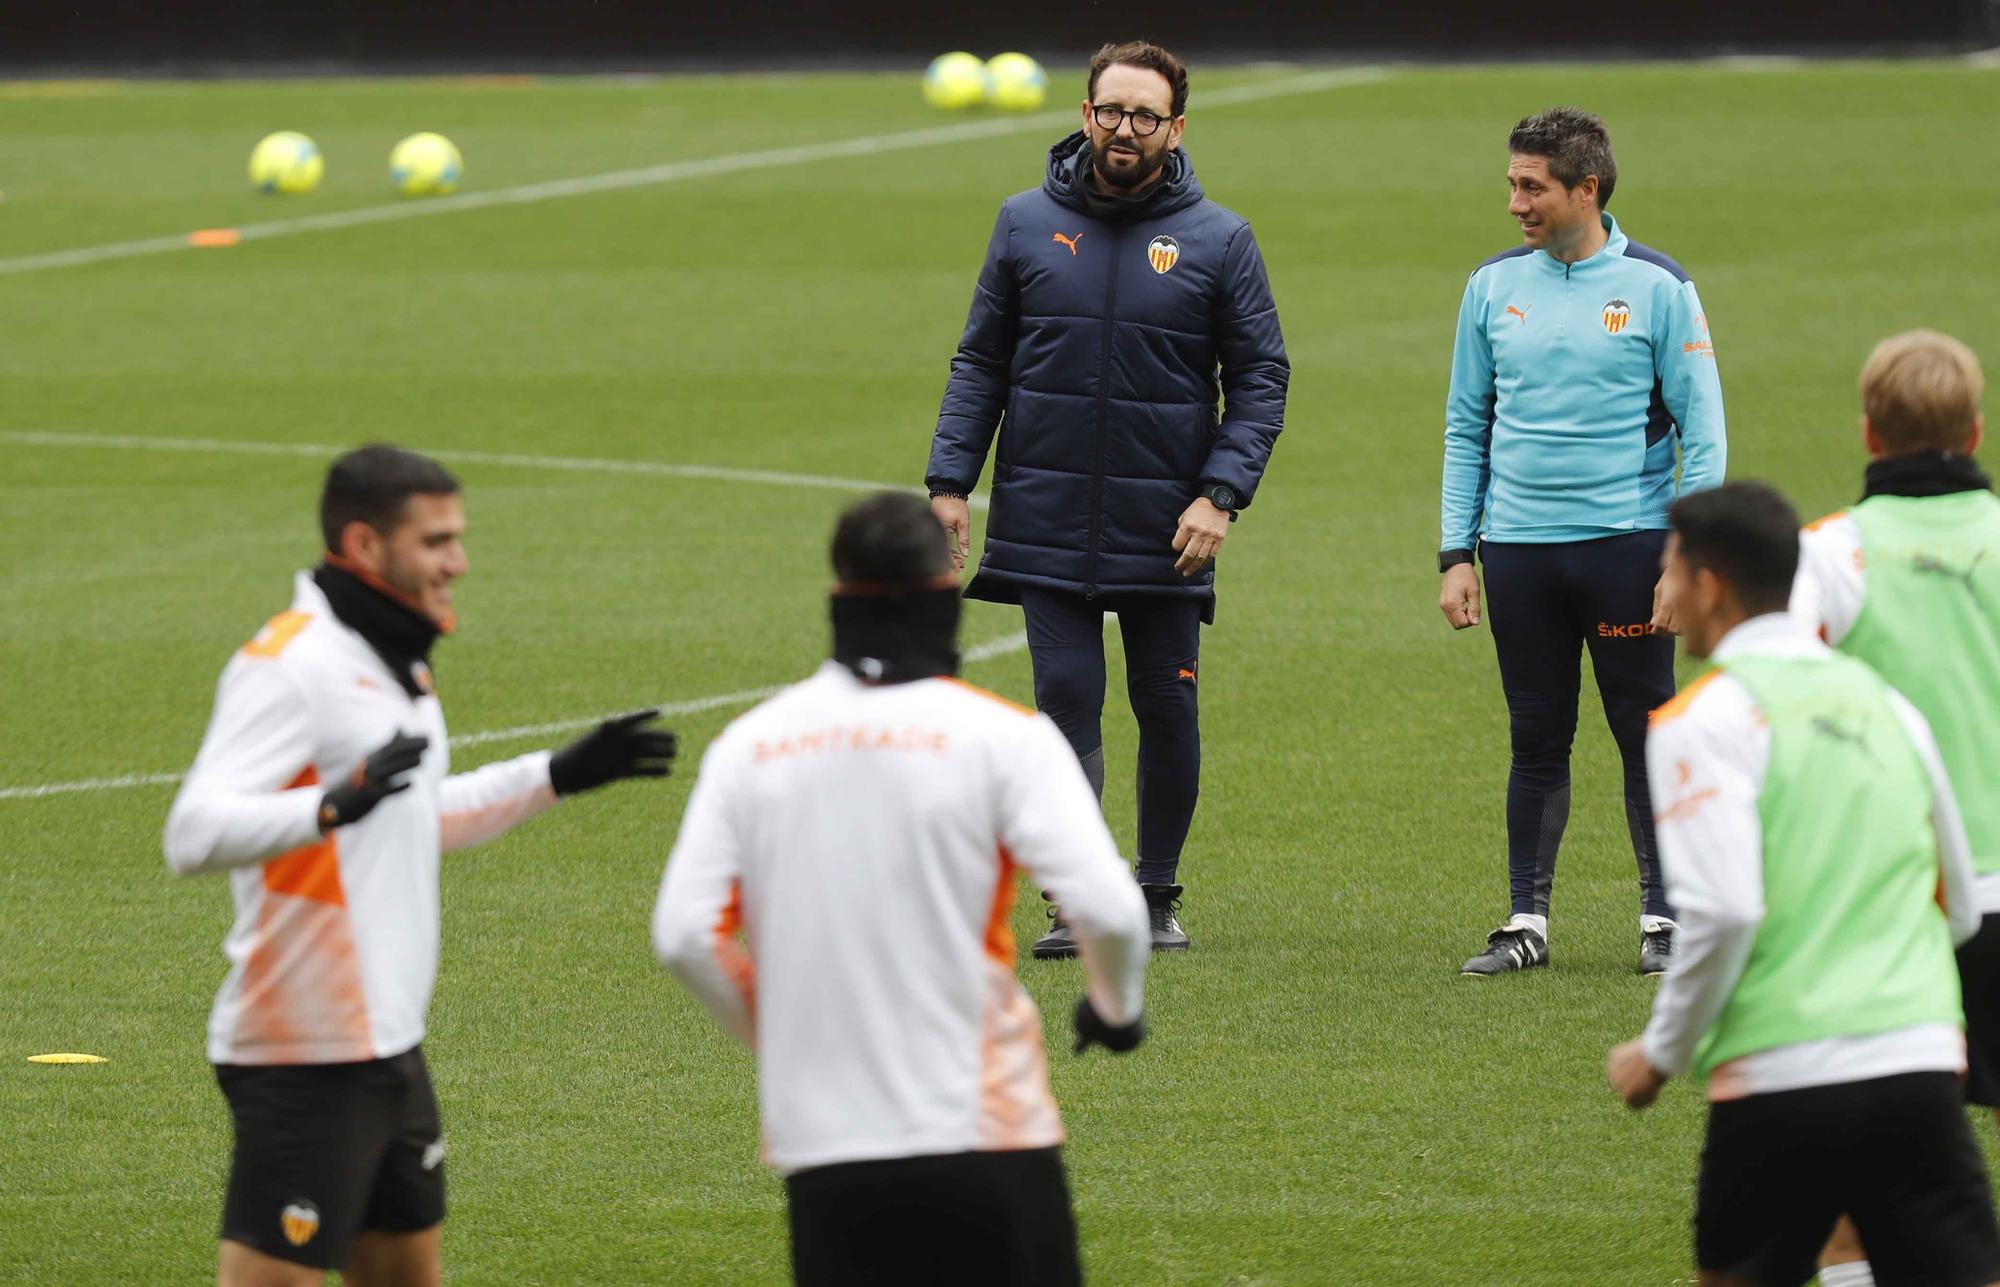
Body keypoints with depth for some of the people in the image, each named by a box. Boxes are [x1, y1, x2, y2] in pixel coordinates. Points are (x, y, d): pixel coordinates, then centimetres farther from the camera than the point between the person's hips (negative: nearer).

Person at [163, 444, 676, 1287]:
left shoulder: (391, 662, 15)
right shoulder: (289, 666, -16)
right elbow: (194, 835, -27)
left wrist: (558, 775, 30)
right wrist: (331, 806, -43)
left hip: (386, 1045, 10)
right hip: (306, 1056, -10)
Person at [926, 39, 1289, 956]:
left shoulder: (1219, 241, 0)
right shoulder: (1027, 224, 5)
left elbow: (1261, 379, 1)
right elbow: (981, 363, 9)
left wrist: (1222, 495, -11)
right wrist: (949, 482, 0)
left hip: (1165, 531, -1)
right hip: (1046, 526, 1)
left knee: (1166, 708, 5)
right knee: (1066, 703, -4)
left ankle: (1157, 896, 18)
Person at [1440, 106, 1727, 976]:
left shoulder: (1655, 287, -2)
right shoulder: (1495, 286, 8)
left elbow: (1701, 430, -1)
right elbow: (1466, 428, 14)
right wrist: (1456, 554, 6)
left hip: (1625, 544, -3)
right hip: (1519, 548, 3)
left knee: (1647, 737, 1)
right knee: (1536, 741, 7)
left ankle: (1662, 918, 9)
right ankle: (1526, 921, 12)